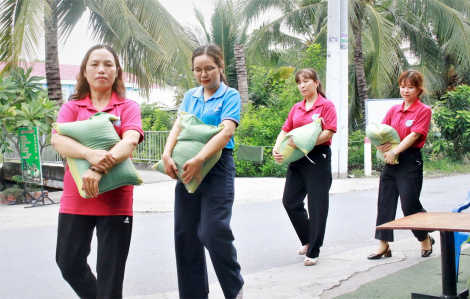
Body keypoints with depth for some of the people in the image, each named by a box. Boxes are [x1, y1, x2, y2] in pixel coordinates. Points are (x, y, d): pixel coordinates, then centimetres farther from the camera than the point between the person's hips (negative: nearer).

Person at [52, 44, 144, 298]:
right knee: (69, 263, 11)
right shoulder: (71, 107, 8)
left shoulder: (128, 107, 4)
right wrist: (89, 154, -30)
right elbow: (57, 139, -10)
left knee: (111, 274, 0)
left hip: (115, 199, -2)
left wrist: (99, 169, -30)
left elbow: (130, 142, -14)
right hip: (75, 199, 3)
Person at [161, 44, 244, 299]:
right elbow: (178, 126, 3)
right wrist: (167, 155, -17)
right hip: (187, 169, 6)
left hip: (217, 167, -5)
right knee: (185, 234, 7)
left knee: (213, 232, -12)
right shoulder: (190, 96, 14)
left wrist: (199, 159, -28)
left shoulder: (230, 96, -1)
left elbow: (226, 132, -15)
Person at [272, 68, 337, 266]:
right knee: (290, 201, 7)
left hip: (318, 158, -6)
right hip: (297, 159, 7)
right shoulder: (296, 108, 14)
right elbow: (285, 130, 10)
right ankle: (308, 240, 27)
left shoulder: (326, 106, -4)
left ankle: (313, 251, 8)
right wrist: (277, 148, -10)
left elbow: (328, 132, -14)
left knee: (317, 205, -1)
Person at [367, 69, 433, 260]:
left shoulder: (423, 111, -6)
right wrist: (380, 145, -11)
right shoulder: (393, 110, 12)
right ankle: (383, 245, 10)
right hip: (391, 161, 6)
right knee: (385, 202, 4)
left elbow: (414, 135, -15)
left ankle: (425, 239, 22)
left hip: (410, 161, -6)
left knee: (410, 204, -3)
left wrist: (394, 151, -20)